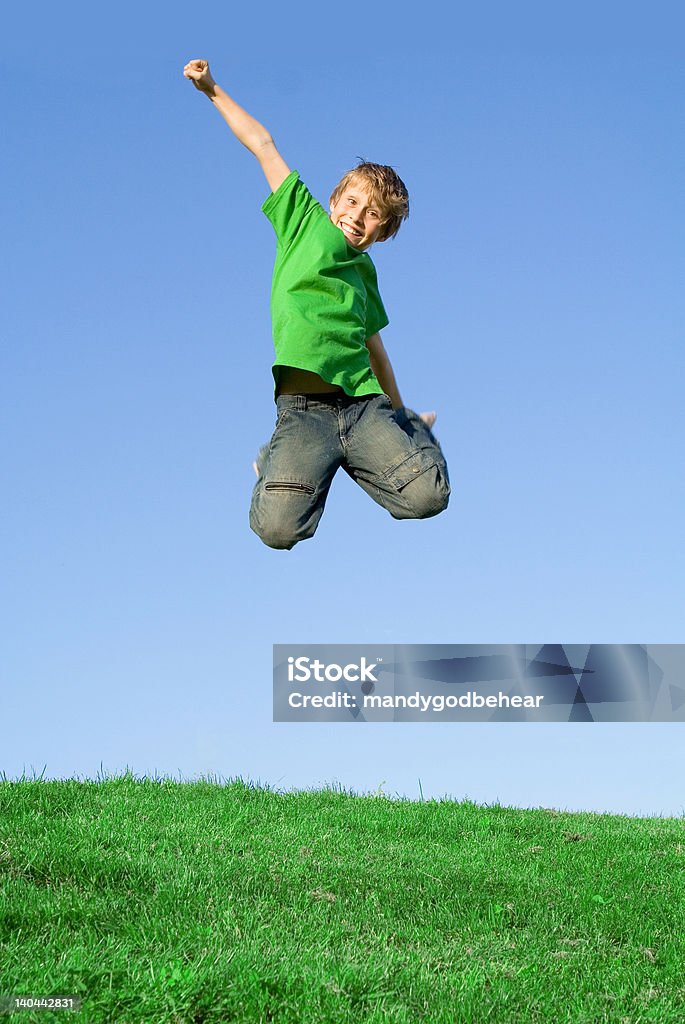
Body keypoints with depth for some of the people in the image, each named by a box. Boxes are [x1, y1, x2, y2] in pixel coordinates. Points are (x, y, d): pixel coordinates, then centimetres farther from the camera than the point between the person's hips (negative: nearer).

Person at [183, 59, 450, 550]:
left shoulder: (363, 270, 23)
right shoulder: (306, 221, 12)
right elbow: (262, 144, 12)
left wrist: (399, 411, 37)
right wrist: (213, 90, 9)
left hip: (364, 404, 4)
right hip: (304, 408, -4)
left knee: (427, 497, -18)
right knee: (278, 529, -23)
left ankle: (411, 431, 18)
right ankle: (284, 460, 12)